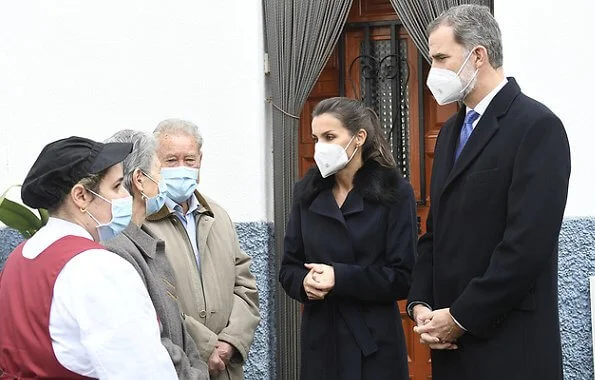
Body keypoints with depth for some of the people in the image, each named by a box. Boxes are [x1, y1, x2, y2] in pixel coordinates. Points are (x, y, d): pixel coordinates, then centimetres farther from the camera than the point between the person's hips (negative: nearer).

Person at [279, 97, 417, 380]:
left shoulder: (394, 192, -6)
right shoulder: (306, 193, 7)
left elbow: (403, 278, -10)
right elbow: (288, 268, 9)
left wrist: (339, 278, -20)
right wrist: (305, 282, -14)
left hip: (373, 342, -4)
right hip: (319, 338, 4)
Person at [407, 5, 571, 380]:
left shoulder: (537, 126, -12)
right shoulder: (452, 131, 14)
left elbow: (528, 243, -19)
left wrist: (461, 318, -15)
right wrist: (421, 304, 2)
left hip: (509, 347, -7)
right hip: (454, 340, 7)